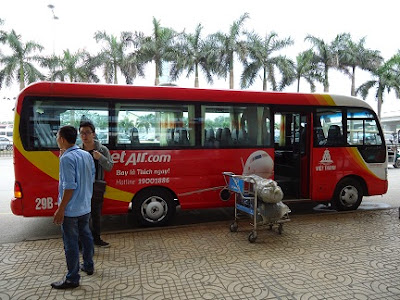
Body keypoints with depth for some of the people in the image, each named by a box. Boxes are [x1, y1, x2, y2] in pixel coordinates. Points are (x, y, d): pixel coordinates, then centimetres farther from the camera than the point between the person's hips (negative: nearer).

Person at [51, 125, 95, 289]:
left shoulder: (67, 158, -18)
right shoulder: (86, 155, 5)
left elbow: (69, 186, -22)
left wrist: (61, 209, -15)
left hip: (71, 209, -8)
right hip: (85, 207, 8)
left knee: (71, 243, 3)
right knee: (85, 236, 20)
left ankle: (72, 279, 14)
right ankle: (88, 265, 36)